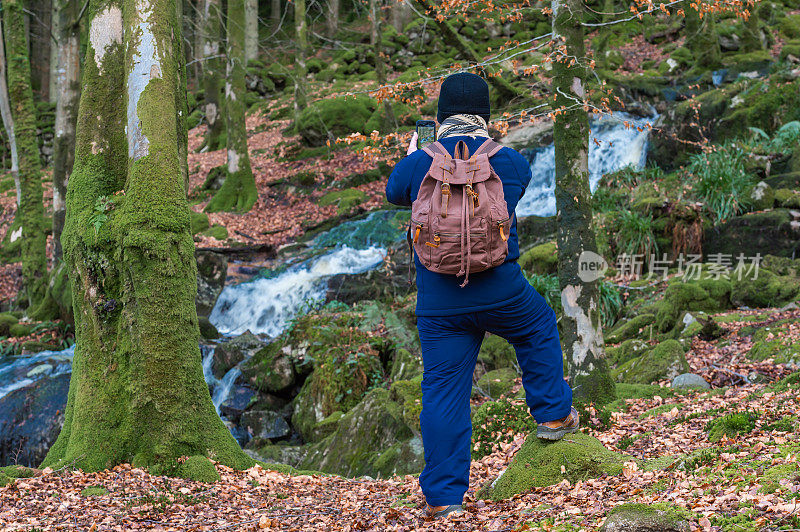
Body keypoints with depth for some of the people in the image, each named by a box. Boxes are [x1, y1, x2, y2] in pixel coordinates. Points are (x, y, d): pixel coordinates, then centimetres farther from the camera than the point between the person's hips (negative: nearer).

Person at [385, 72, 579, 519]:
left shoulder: (417, 165, -6)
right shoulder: (510, 162, -5)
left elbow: (394, 192, 17)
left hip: (439, 303, 0)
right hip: (502, 292, 0)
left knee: (443, 393, 6)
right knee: (539, 328, 31)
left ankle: (444, 495, 7)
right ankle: (553, 415, 38)